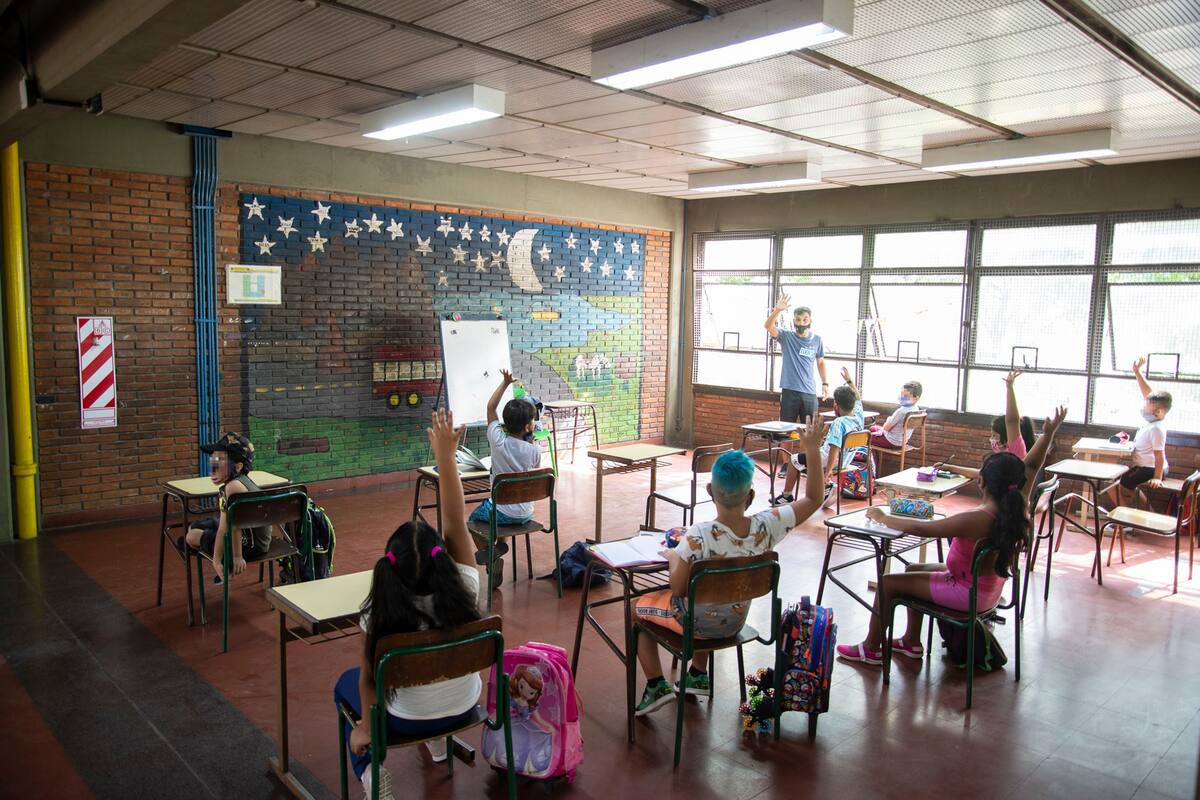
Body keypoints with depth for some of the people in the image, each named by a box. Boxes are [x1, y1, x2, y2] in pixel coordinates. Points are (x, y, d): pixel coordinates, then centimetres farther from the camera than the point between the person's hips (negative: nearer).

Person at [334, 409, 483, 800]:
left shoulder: (381, 615, -29)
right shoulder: (464, 591, -27)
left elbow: (368, 678, -16)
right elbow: (456, 522, -22)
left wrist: (365, 727, 1)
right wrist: (446, 457, -22)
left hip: (406, 720, -2)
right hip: (465, 707, 3)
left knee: (346, 684, 27)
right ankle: (438, 744, 53)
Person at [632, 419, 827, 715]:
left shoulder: (698, 537, -35)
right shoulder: (767, 527, -24)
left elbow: (677, 589, -23)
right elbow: (813, 499, -10)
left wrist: (673, 557, -7)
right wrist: (812, 451, -13)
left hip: (697, 623, -4)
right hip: (735, 622, 5)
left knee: (637, 608, 22)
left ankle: (656, 686, 15)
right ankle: (698, 676, 39)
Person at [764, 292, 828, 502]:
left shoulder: (817, 340, 8)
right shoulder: (786, 337, 0)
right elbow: (768, 326, -17)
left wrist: (825, 383, 12)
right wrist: (778, 310, -31)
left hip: (810, 393, 2)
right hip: (789, 392, -2)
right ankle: (786, 465, 12)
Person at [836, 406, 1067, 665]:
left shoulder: (976, 519, -34)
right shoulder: (1018, 508, -12)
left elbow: (921, 528, -32)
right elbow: (1031, 466, 3)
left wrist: (882, 517, -20)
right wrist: (1048, 434, -1)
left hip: (969, 594, -9)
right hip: (989, 587, 9)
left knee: (889, 583, -1)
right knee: (913, 570, 25)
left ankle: (871, 648, 16)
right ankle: (912, 641, 35)